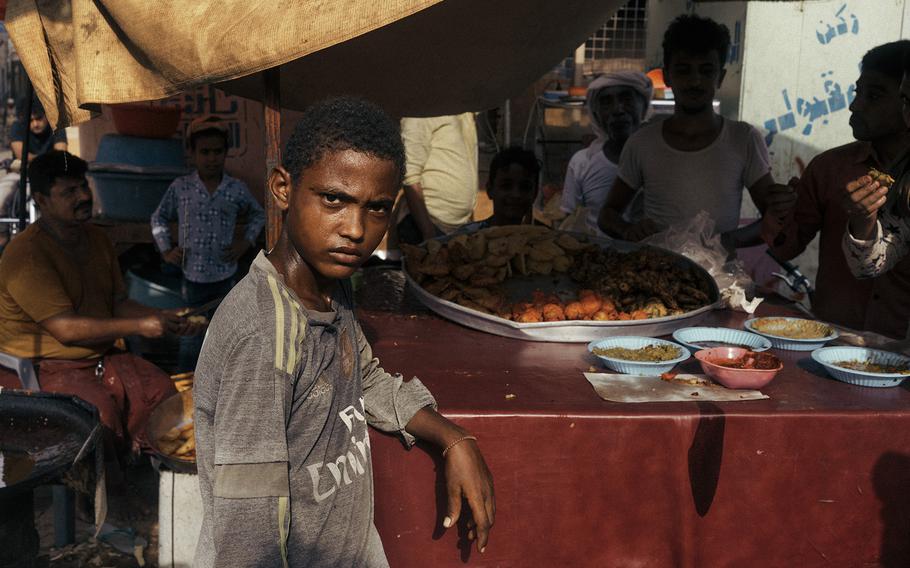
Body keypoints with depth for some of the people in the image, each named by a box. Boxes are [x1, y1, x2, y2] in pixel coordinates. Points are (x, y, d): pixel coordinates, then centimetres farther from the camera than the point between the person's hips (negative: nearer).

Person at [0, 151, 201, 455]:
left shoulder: (97, 239, 10)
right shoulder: (26, 255, -17)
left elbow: (119, 303, 14)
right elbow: (66, 329, -22)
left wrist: (161, 318, -6)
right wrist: (138, 326, -22)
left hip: (99, 356, 7)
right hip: (42, 368, -7)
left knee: (159, 387, -15)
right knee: (100, 408, -32)